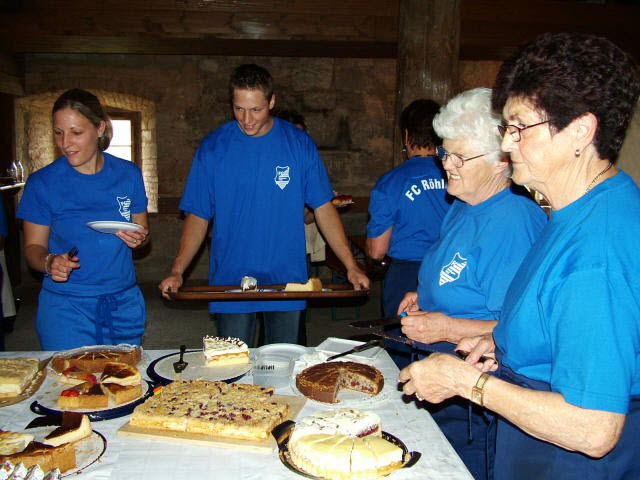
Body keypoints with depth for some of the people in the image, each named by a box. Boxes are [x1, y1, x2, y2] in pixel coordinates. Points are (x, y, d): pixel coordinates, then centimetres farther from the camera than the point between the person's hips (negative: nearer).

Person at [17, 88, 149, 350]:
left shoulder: (128, 174, 0)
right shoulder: (42, 182, -6)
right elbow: (33, 247, 0)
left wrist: (140, 238, -12)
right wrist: (48, 262, -22)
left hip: (124, 303, 2)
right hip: (65, 306, -2)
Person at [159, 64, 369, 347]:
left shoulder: (299, 144, -1)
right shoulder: (213, 147, -1)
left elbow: (323, 209, 1)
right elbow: (198, 216, 1)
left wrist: (351, 267, -6)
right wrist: (177, 271, -11)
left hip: (287, 280, 0)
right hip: (230, 279, 0)